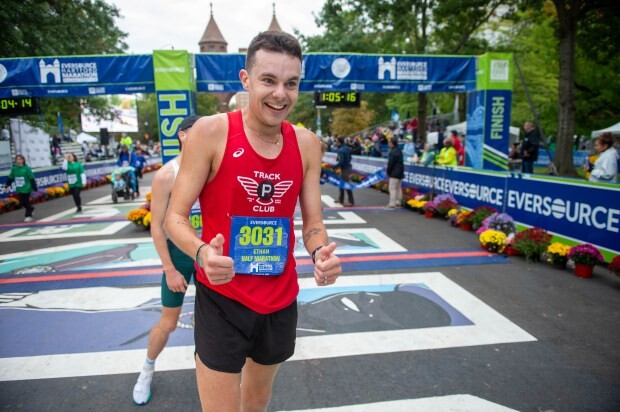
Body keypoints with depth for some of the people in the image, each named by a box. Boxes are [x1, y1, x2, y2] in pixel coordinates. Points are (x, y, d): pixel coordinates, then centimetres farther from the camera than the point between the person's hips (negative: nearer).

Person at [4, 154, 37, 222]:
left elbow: (31, 179, -9)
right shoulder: (14, 168, 2)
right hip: (19, 189, 5)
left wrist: (34, 188, -9)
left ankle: (29, 215, 13)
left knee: (26, 202, 1)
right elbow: (11, 177, 11)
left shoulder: (26, 168, -11)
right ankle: (31, 208, 34)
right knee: (21, 202, 7)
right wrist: (7, 184, 0)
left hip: (26, 188, -5)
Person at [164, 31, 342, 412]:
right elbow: (175, 216, -12)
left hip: (281, 299, 5)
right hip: (222, 298, -4)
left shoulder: (307, 144, -3)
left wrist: (320, 252, -21)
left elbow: (313, 221, 1)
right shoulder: (211, 132, -15)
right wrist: (202, 253, -32)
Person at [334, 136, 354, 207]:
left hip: (345, 169, -10)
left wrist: (333, 167, -17)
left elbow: (340, 162, -25)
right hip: (348, 166, 10)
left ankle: (351, 202, 2)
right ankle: (341, 199, 27)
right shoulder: (347, 148, 9)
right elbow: (349, 158, 17)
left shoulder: (341, 150, -20)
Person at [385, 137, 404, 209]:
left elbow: (390, 163, -18)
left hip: (394, 173, -10)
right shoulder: (399, 151, 14)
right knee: (398, 188, 14)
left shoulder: (393, 152, -18)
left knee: (392, 188, -7)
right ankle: (398, 203, 21)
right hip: (400, 172, 10)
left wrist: (388, 172, -7)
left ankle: (392, 204, -6)